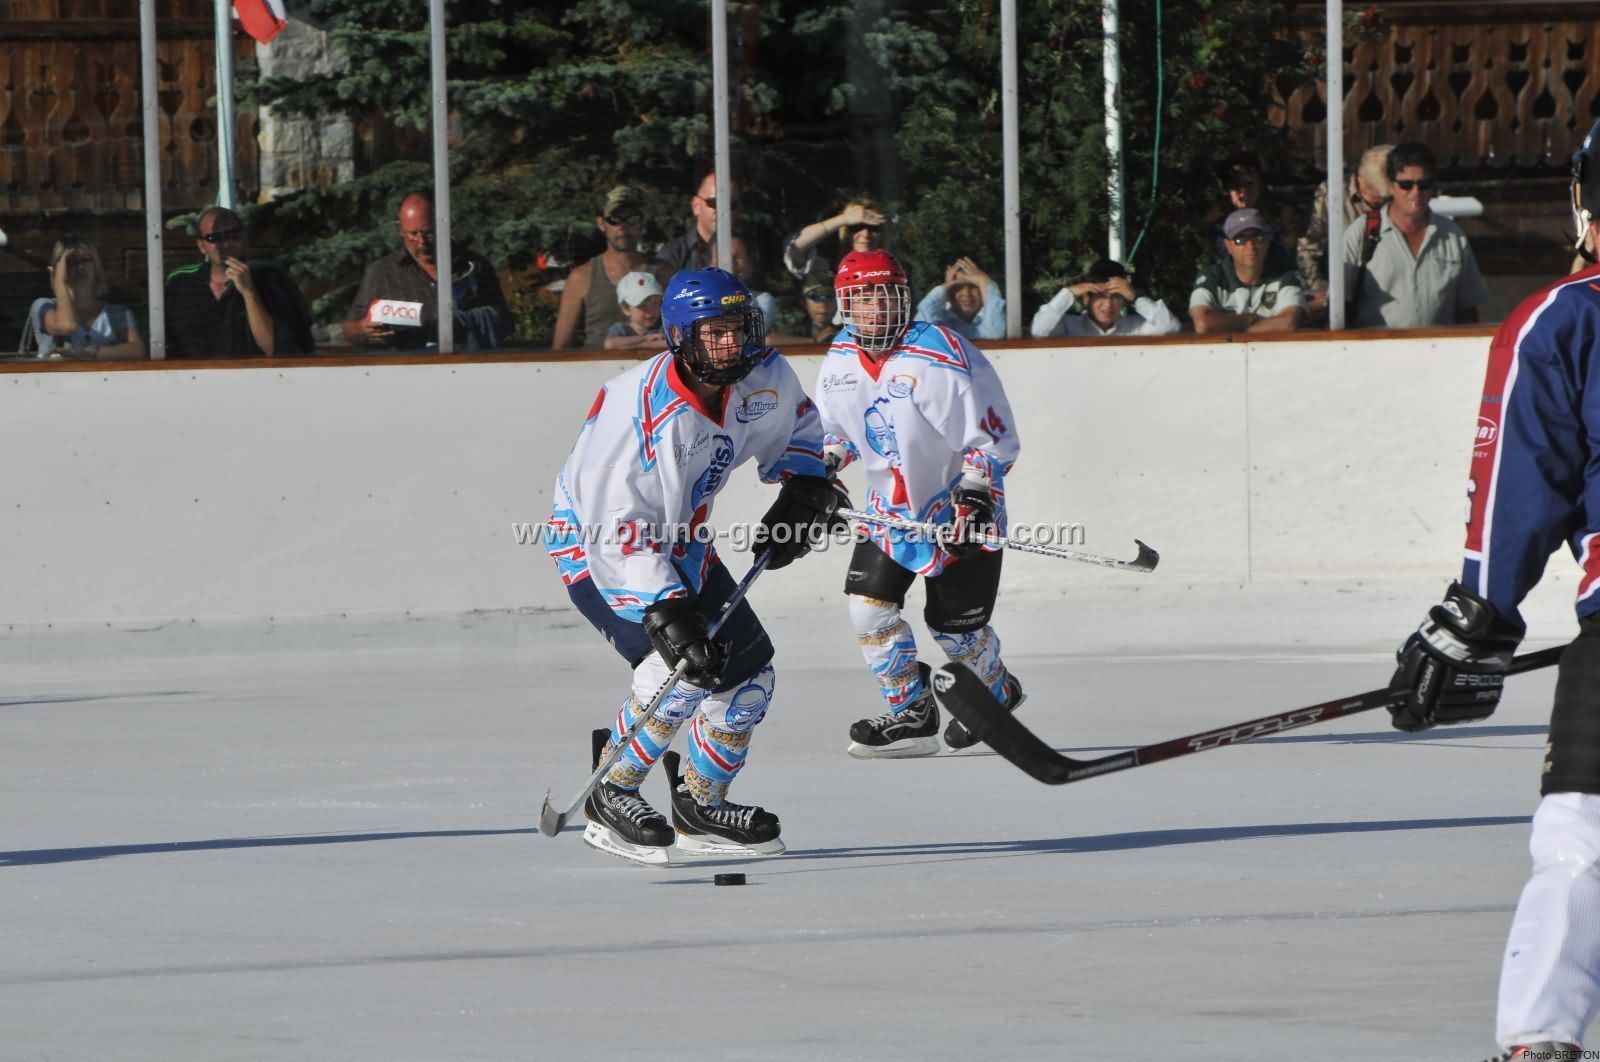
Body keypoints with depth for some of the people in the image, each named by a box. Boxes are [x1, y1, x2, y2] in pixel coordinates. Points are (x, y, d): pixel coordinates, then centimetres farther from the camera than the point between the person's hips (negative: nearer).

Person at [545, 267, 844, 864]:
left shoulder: (762, 378, -12)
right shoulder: (643, 414, -35)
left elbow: (797, 424, 14)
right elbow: (617, 530, -36)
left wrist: (801, 491, -2)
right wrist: (665, 613, -41)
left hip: (677, 539, 8)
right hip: (593, 541, -8)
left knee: (747, 668, 7)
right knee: (685, 666, -26)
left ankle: (701, 805, 25)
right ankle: (610, 802, -13)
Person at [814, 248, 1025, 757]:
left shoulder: (941, 357, -24)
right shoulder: (840, 361, -3)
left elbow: (992, 436, -19)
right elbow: (837, 425, 15)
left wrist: (975, 492, -29)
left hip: (957, 505, -6)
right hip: (891, 503, 6)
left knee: (955, 626, 1)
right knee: (869, 603, -7)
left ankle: (997, 692, 32)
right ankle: (912, 714, 6)